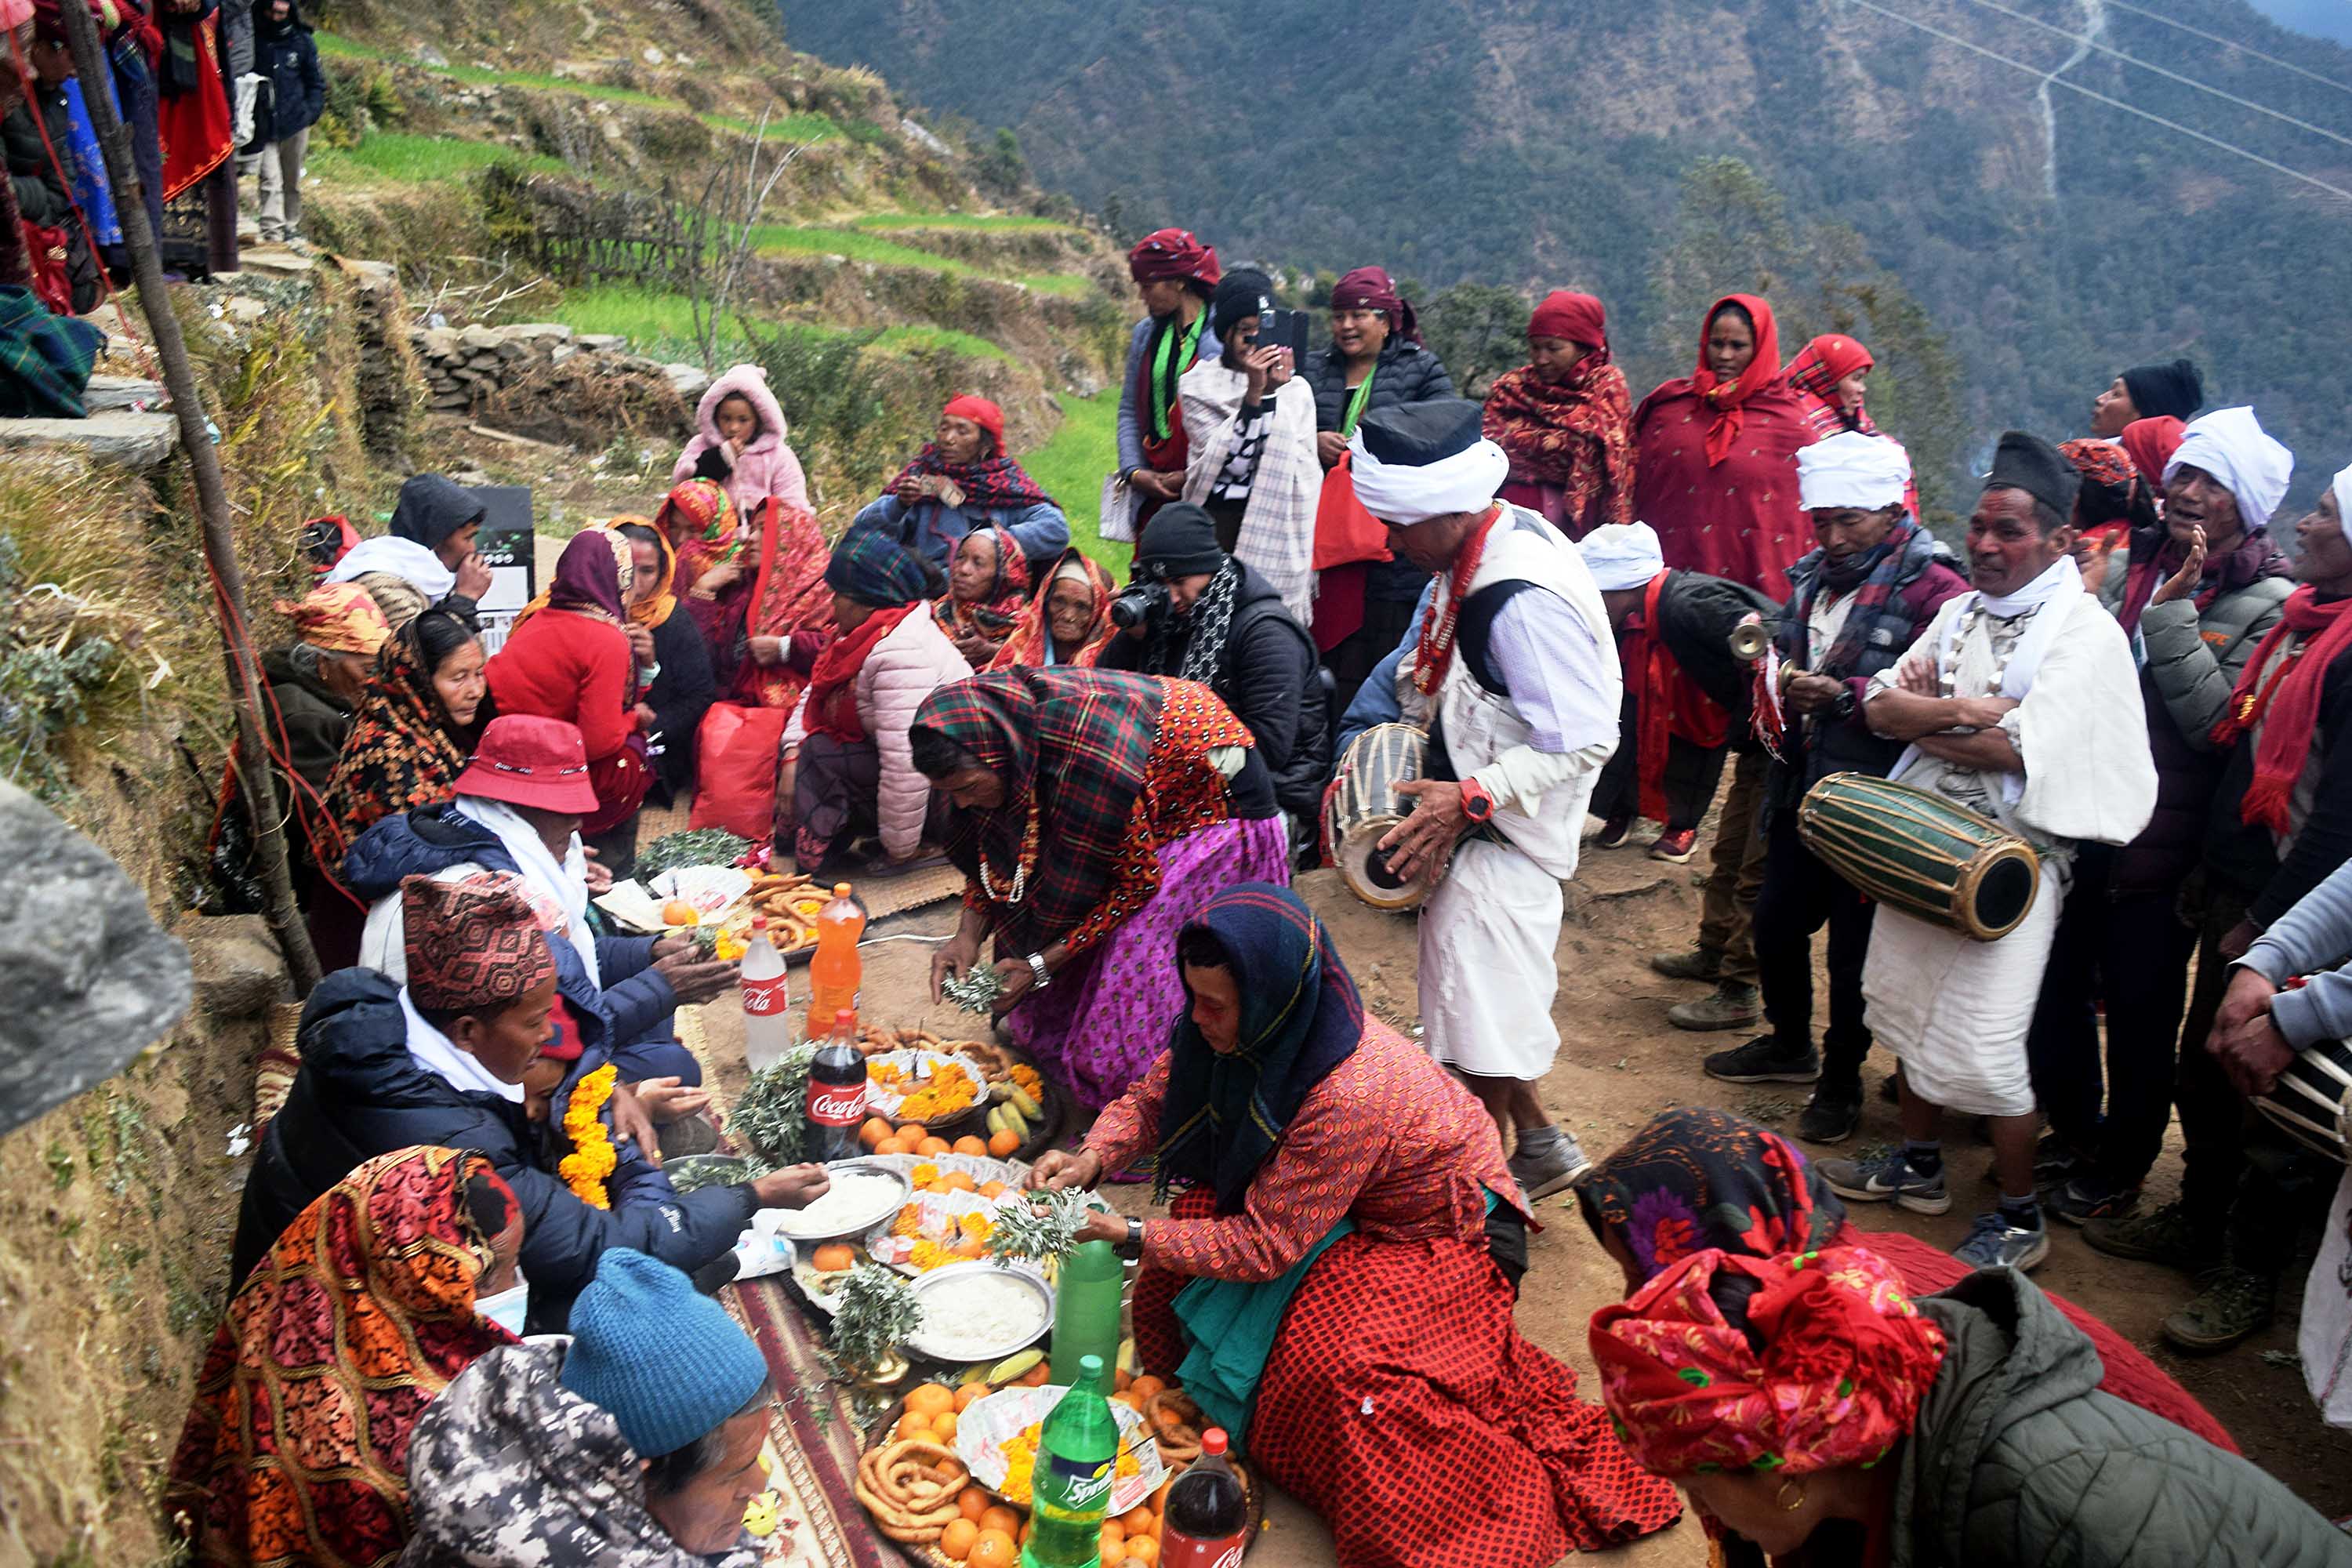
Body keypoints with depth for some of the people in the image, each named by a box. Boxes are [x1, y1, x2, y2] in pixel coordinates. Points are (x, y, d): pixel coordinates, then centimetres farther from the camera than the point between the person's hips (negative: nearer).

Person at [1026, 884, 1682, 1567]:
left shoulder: (1351, 1096, -40)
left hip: (1447, 1232, -7)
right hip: (1351, 1205, 7)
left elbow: (1266, 1243, -31)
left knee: (1337, 1369, -28)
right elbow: (1154, 1096, -2)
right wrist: (1093, 1159, -22)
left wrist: (1134, 1237, -26)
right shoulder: (1240, 1026, -19)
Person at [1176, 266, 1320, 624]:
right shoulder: (1198, 385, 5)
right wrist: (1254, 394, -15)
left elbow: (1307, 473, 3)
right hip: (1216, 525, -1)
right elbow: (1228, 461, -7)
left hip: (1274, 526, 1)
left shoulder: (1296, 389, 10)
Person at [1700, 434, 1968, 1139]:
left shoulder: (1931, 588, -15)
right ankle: (1790, 1042, 42)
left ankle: (1842, 1079, 25)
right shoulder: (1814, 576, 9)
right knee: (1776, 922, 18)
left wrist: (1844, 696, -28)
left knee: (1854, 948, 5)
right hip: (1801, 787, 8)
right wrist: (1775, 668, 1)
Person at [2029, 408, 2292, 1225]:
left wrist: (2172, 612, -22)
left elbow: (2217, 720, -20)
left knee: (2141, 1011, 9)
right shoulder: (2127, 567, 5)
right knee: (2057, 986, 16)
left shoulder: (2269, 605, -8)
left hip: (2164, 847, -5)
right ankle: (2073, 1134, 38)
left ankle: (2121, 1166, 29)